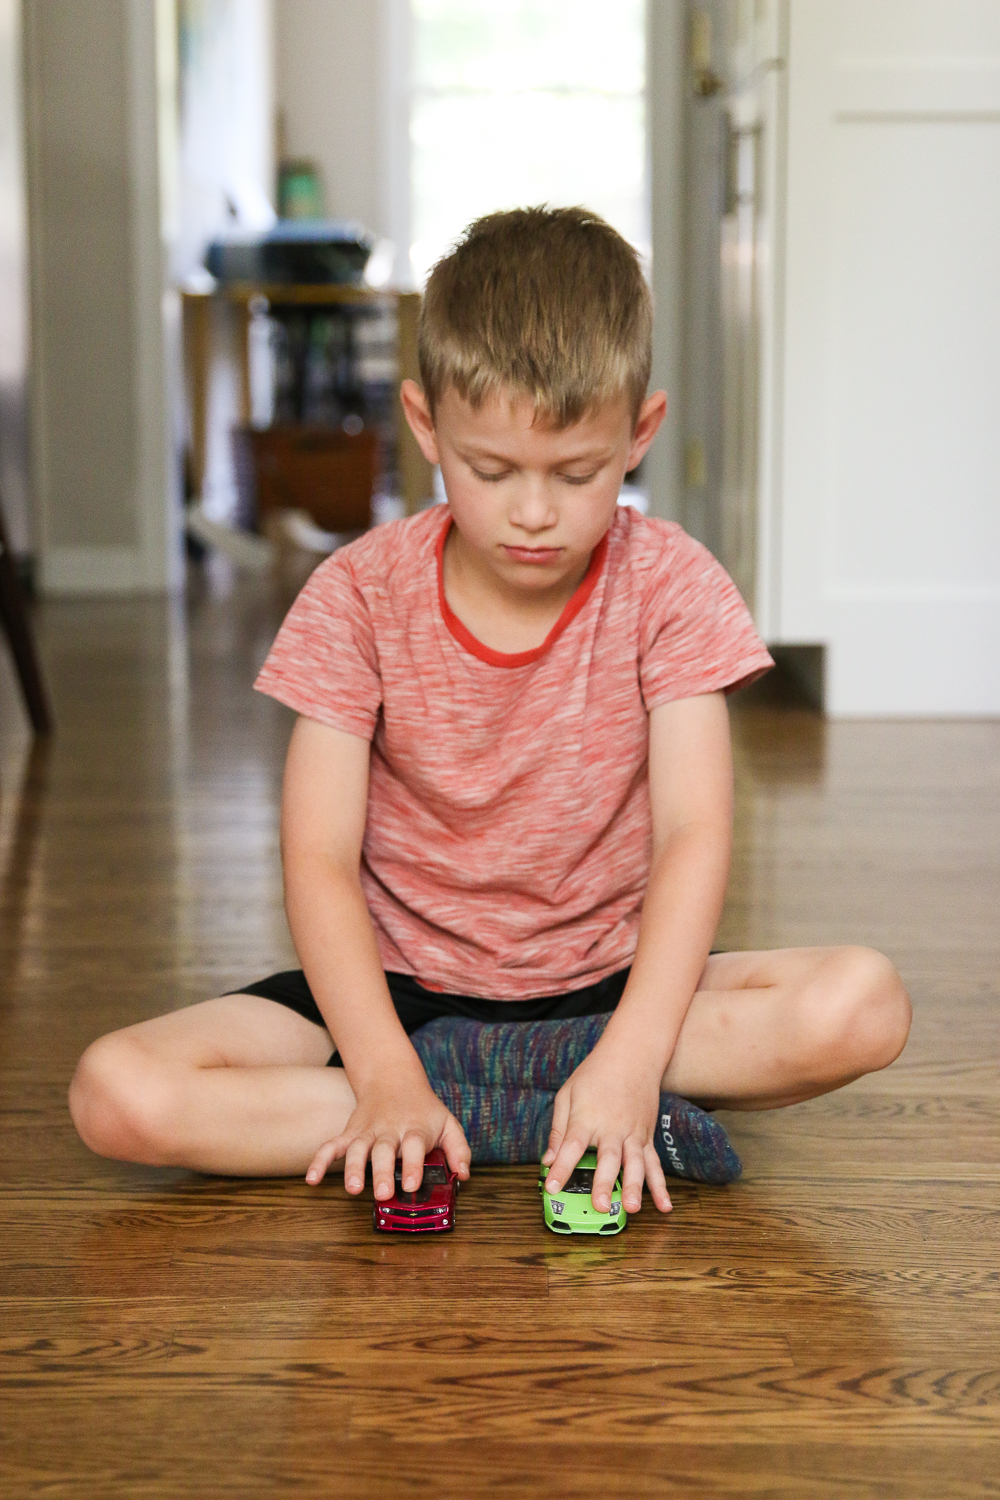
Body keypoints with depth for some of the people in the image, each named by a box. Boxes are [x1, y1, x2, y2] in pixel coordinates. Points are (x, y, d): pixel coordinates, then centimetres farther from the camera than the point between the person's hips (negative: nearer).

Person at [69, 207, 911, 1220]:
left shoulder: (669, 586, -8)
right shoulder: (360, 595, -8)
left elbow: (692, 836, -16)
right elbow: (320, 860, -13)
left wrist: (629, 1060, -31)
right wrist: (385, 1078, -28)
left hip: (609, 981, 0)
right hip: (400, 982, 0)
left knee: (863, 1004, -27)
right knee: (117, 1093, -24)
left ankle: (458, 1071, -20)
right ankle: (539, 1109, -22)